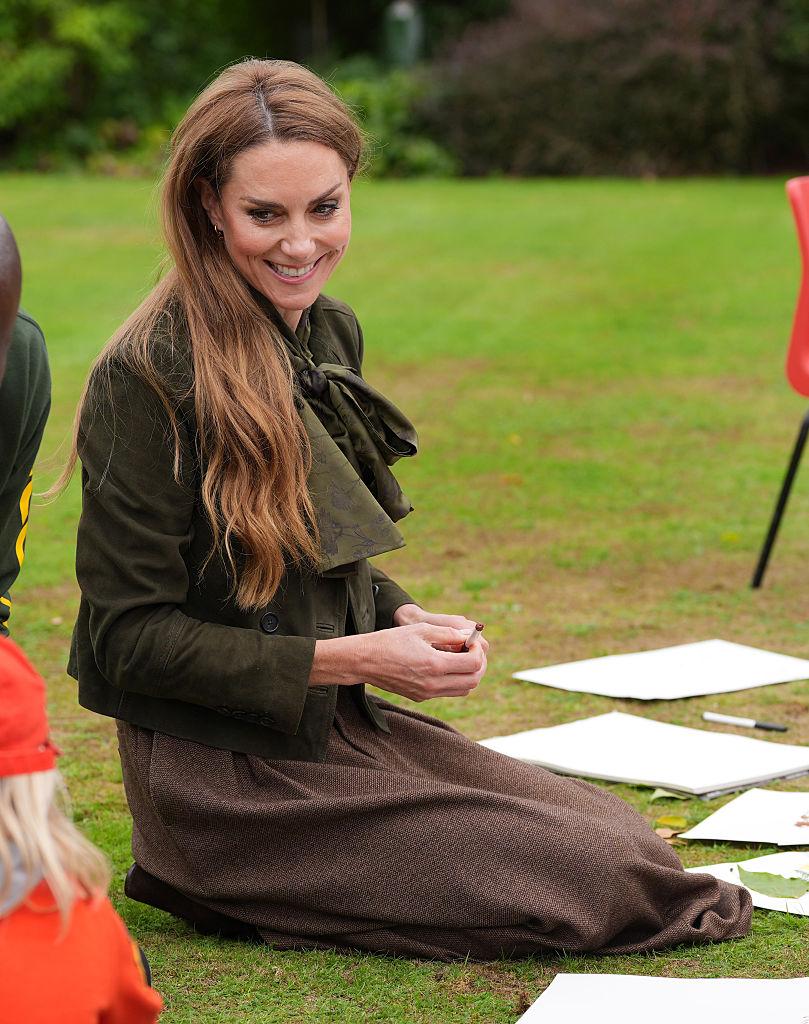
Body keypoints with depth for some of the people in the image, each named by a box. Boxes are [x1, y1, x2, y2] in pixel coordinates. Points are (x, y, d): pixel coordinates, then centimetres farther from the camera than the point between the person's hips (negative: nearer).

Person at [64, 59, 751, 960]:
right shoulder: (148, 378, -19)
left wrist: (403, 618, -3)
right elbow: (131, 636, -18)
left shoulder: (333, 334, 6)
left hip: (337, 723, 8)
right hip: (222, 774, -8)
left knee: (621, 832, 4)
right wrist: (350, 660, -21)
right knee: (601, 881, -10)